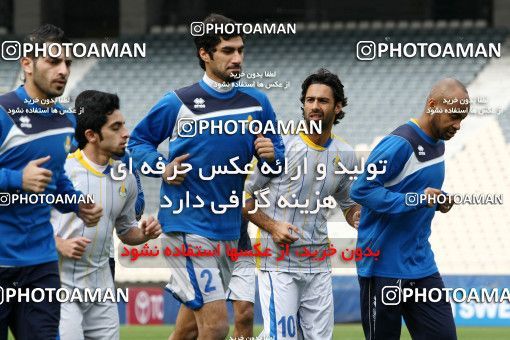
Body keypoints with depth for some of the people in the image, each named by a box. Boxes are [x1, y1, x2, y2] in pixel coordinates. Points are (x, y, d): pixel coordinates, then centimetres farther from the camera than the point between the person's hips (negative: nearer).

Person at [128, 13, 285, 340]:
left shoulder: (257, 103, 6)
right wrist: (161, 167, -11)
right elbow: (138, 141, 8)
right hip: (188, 225, -5)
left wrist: (272, 155, -9)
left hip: (229, 228, 5)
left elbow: (278, 159, 14)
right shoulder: (178, 103, -5)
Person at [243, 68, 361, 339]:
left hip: (319, 265, 5)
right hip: (278, 262, -5)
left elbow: (349, 205, 22)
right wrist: (272, 226, -15)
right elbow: (244, 196, -1)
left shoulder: (345, 155, 7)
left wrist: (359, 218, -1)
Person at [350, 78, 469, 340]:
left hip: (422, 268, 8)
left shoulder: (438, 145, 12)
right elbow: (360, 190, -21)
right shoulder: (399, 144, -17)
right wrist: (415, 200, -25)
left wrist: (437, 203, 3)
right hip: (384, 267, -8)